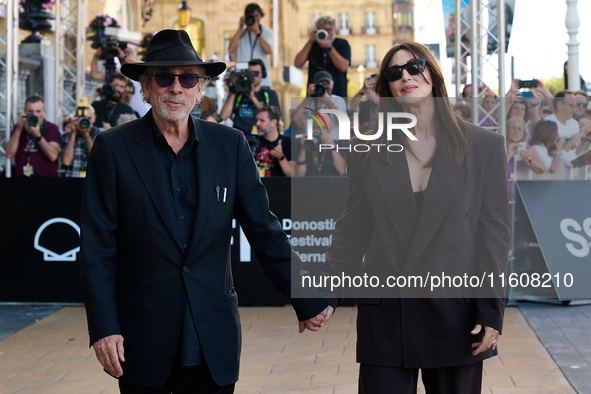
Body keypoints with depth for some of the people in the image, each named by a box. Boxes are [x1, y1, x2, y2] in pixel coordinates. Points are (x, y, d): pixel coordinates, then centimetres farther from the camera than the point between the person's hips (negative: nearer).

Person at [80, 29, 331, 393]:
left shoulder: (231, 145, 3)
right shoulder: (112, 149, -3)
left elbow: (265, 231, 6)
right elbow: (98, 247, -4)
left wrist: (307, 300, 2)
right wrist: (103, 327, -10)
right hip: (142, 344, -1)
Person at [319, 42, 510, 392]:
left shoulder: (484, 146, 2)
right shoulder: (367, 152, 7)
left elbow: (494, 232, 0)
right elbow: (352, 230, 9)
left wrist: (492, 311, -6)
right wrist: (327, 297, 0)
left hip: (456, 314, -1)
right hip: (385, 318, 1)